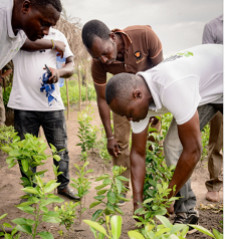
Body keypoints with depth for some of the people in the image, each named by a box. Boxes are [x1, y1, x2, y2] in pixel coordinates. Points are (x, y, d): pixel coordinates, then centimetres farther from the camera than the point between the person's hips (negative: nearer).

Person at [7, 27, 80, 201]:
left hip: (52, 103, 2)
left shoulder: (57, 35, 14)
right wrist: (53, 43, -3)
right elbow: (28, 44, -17)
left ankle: (64, 185, 24)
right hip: (24, 104, -2)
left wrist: (59, 72, -14)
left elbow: (71, 65, 9)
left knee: (61, 147, 8)